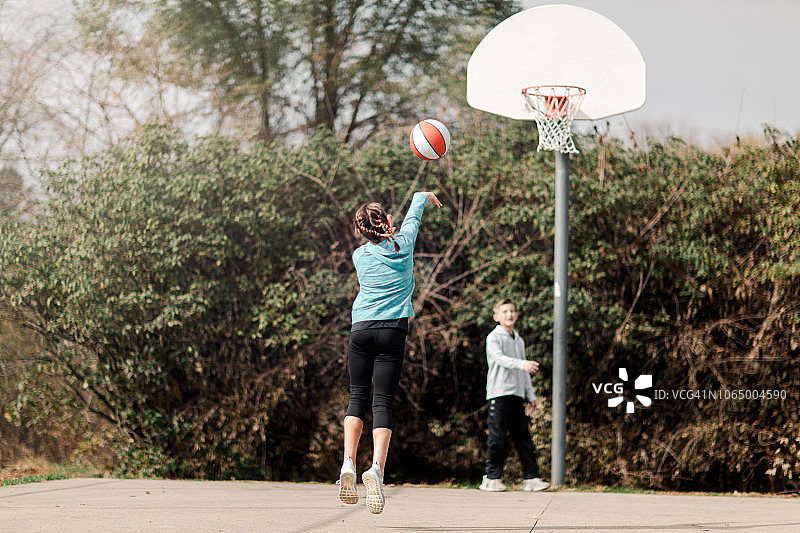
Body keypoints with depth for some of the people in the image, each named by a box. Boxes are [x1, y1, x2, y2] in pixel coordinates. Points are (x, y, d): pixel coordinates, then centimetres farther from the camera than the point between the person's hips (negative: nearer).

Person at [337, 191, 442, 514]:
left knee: (357, 397, 9)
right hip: (392, 330, -2)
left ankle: (348, 464, -8)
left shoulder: (360, 255, 10)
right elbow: (413, 213, 27)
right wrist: (424, 197, 48)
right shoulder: (402, 244, 6)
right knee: (382, 402, -6)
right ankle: (377, 467, -25)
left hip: (361, 329, 2)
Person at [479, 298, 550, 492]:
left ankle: (531, 478, 0)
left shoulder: (519, 341, 22)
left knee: (523, 436, 2)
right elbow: (500, 358, -20)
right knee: (497, 437, -8)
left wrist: (531, 395, 20)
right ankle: (492, 478, -4)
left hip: (516, 395, 6)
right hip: (498, 394, -6)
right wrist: (522, 364, -34)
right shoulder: (494, 337, -1)